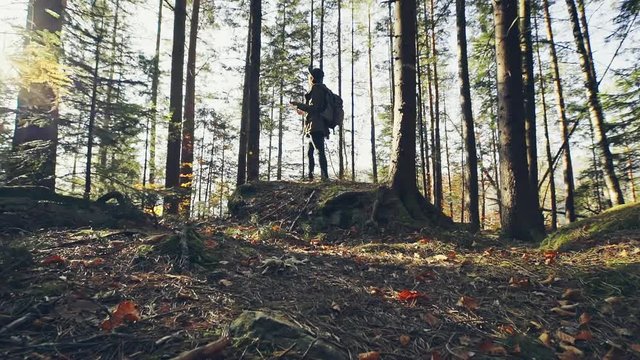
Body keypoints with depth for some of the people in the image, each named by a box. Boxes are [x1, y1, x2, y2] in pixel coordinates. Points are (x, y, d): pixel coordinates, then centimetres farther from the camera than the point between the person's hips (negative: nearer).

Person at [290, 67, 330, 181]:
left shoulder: (316, 90, -7)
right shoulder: (321, 90, 23)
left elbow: (314, 108, -16)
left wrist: (299, 105, -8)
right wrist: (302, 109, 37)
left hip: (315, 127, -11)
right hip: (319, 127, 11)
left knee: (320, 150, -17)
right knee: (310, 151, 14)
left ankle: (324, 175, -23)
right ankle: (310, 175, 18)